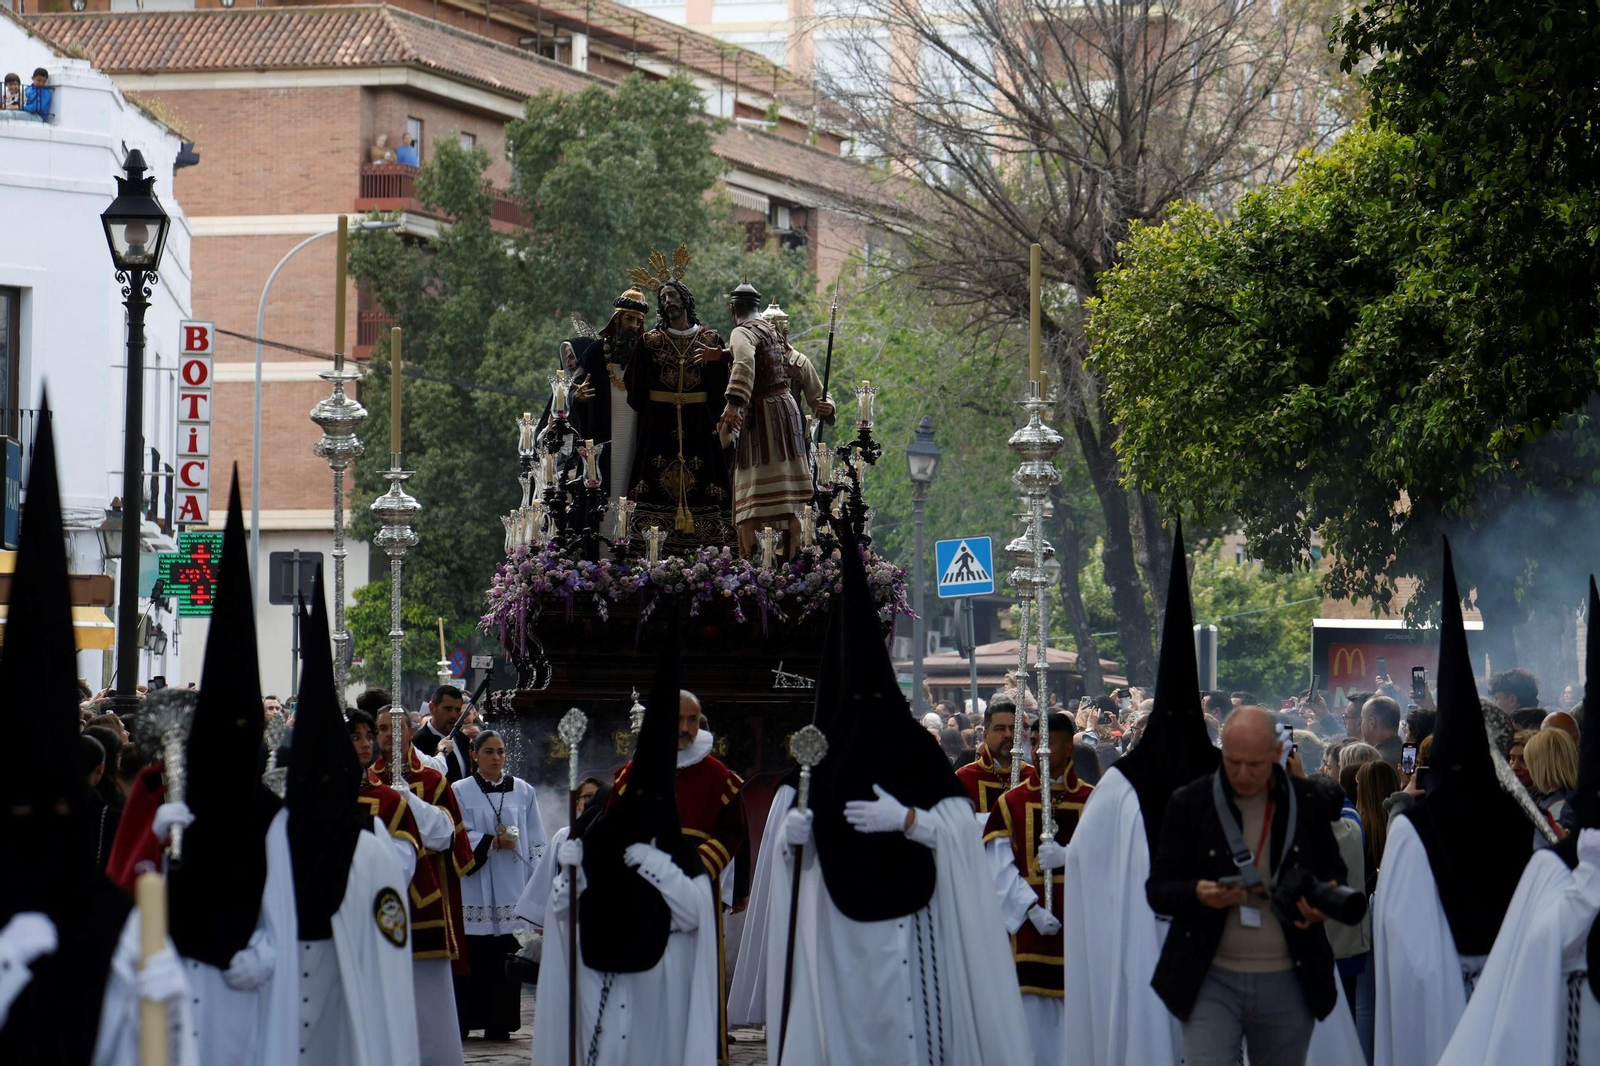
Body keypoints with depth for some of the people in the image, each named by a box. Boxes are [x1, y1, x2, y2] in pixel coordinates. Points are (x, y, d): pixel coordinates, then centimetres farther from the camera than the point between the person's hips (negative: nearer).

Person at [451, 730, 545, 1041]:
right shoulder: (460, 792, 4)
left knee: (504, 955, -1)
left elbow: (537, 843, 10)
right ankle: (461, 1023, 1)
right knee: (471, 958, -4)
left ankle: (499, 1024, 3)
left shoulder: (523, 792, 10)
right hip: (474, 888, -2)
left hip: (512, 887, 2)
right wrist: (495, 842, -11)